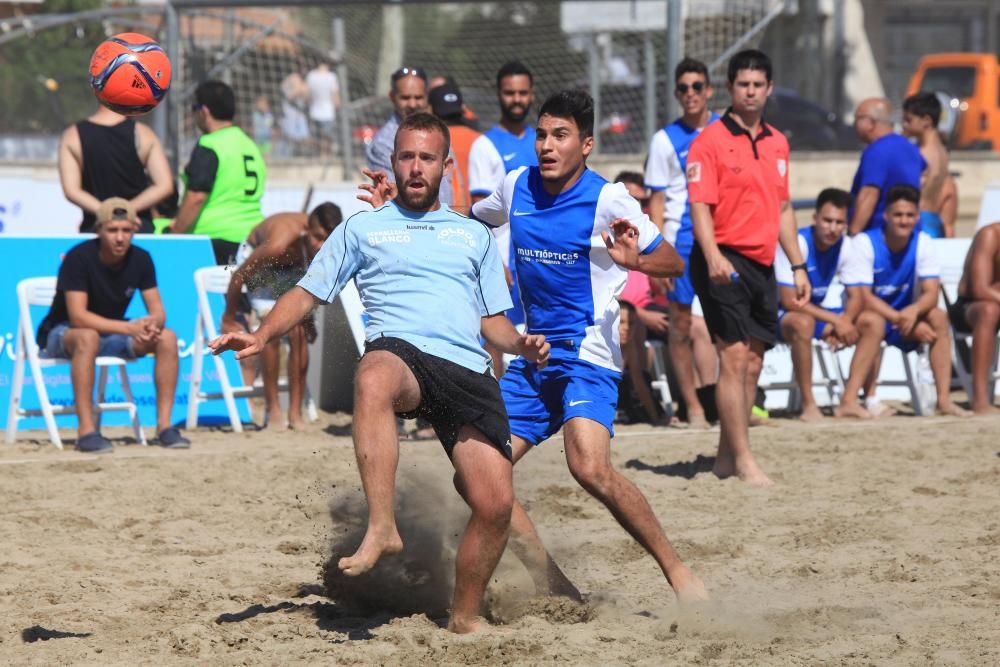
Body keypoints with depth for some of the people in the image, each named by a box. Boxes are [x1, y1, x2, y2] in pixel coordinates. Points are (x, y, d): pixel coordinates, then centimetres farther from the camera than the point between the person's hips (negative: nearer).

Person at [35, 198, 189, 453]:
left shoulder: (140, 259, -5)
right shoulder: (78, 258, -22)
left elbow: (157, 310, -5)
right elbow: (78, 317, -29)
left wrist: (152, 325, -31)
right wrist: (130, 328, -37)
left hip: (112, 332, 6)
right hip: (61, 335, -6)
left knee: (167, 338, -17)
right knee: (87, 337, -40)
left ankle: (164, 424, -16)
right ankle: (87, 431, -40)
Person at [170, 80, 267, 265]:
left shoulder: (209, 147, -8)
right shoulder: (250, 145, 17)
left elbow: (196, 196, -16)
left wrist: (176, 232, -8)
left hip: (217, 237, -8)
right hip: (252, 235, 8)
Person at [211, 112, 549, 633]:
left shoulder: (476, 236, 28)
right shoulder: (362, 228, 22)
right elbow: (309, 292, 17)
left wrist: (521, 346, 4)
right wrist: (262, 335, 0)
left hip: (469, 371, 3)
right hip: (400, 351, -3)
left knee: (495, 504, -14)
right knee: (374, 378, -43)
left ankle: (463, 622, 5)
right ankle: (382, 528, -50)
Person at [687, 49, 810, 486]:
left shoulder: (777, 143, 15)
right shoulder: (710, 141, -6)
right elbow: (700, 206, -13)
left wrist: (798, 265, 19)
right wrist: (713, 256, -27)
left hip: (762, 264, 7)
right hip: (725, 261, -7)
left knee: (752, 364, 8)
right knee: (735, 358, -12)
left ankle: (726, 457, 16)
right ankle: (743, 460, -12)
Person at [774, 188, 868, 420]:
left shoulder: (845, 246, -6)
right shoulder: (796, 244, -24)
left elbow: (856, 297, -5)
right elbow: (789, 301, -27)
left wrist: (845, 321, -27)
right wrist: (835, 320, -30)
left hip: (816, 311, 7)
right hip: (780, 315, -7)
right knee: (803, 322, -40)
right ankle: (808, 405, -34)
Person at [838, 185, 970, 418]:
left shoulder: (922, 243, -5)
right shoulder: (865, 243, -16)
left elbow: (931, 293, -12)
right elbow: (863, 298, -20)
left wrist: (913, 311, -36)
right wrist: (901, 319, -31)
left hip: (904, 317, 4)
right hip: (866, 316, -4)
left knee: (938, 317, -23)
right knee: (873, 322, -37)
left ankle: (944, 399, -25)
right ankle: (849, 401, -40)